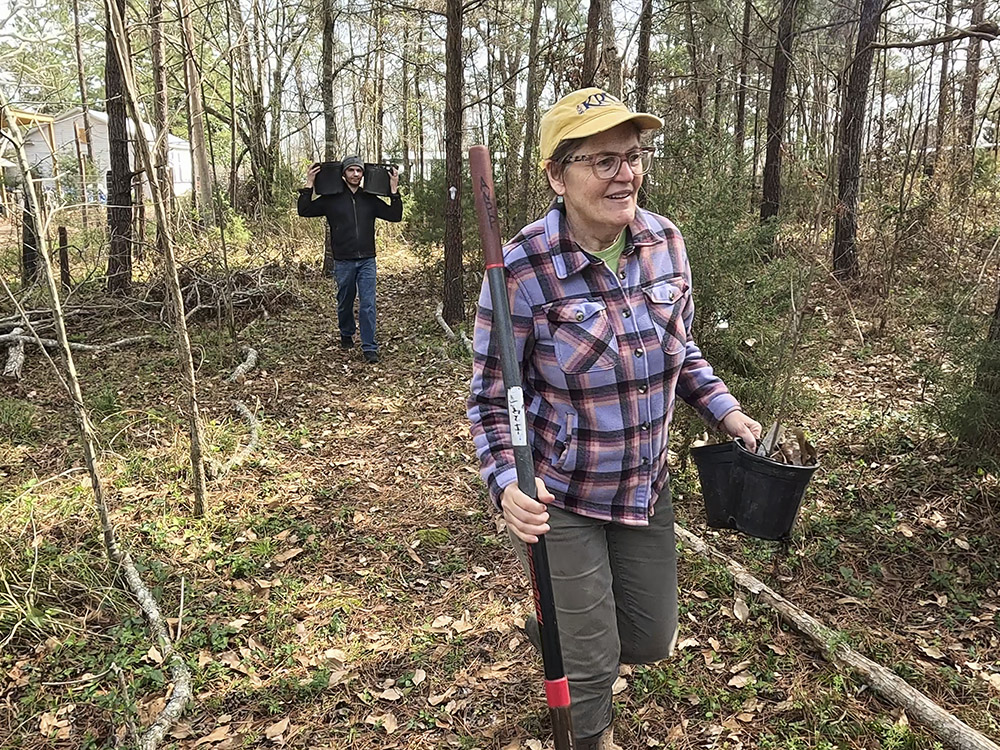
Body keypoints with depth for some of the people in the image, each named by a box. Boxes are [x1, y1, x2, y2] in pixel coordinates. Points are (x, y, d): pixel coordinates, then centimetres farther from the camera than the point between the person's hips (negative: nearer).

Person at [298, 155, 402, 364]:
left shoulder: (370, 199, 7)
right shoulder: (331, 199, 1)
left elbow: (395, 216, 6)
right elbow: (304, 211, -3)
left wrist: (394, 190, -2)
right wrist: (309, 186, -9)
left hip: (367, 261, 0)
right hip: (343, 262, 0)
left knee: (368, 304, -6)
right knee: (345, 303, 14)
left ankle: (370, 348, -4)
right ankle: (346, 335, 39)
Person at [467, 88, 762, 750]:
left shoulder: (666, 242, -6)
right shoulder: (522, 270, -22)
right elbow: (491, 396, -14)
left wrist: (727, 412, -1)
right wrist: (508, 484, -28)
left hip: (646, 488, 5)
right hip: (558, 499, -5)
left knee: (652, 639, 21)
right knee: (590, 662, 9)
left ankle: (557, 629, 55)